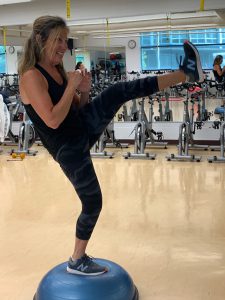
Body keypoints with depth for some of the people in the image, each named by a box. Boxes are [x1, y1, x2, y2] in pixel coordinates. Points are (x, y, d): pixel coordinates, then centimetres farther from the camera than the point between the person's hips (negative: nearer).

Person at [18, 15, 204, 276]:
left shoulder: (57, 69, 7)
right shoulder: (31, 76, -19)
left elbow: (77, 108, 12)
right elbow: (53, 121, -27)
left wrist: (84, 90, -7)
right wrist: (72, 86, -21)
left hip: (84, 127, 8)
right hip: (68, 149, -7)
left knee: (120, 91, -8)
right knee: (92, 203, 3)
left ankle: (186, 73, -5)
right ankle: (77, 261, 24)